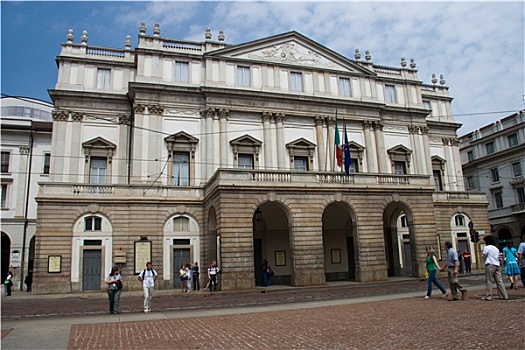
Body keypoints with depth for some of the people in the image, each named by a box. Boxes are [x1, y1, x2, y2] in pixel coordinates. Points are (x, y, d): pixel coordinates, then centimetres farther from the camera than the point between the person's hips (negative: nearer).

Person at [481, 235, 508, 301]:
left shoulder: (487, 247, -4)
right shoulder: (496, 248, 19)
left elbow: (483, 257, -3)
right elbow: (498, 258, 21)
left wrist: (482, 253, 15)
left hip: (490, 265, -7)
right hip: (497, 265, 7)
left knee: (488, 281, -4)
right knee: (499, 281, 7)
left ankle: (488, 296, -4)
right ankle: (504, 296, 6)